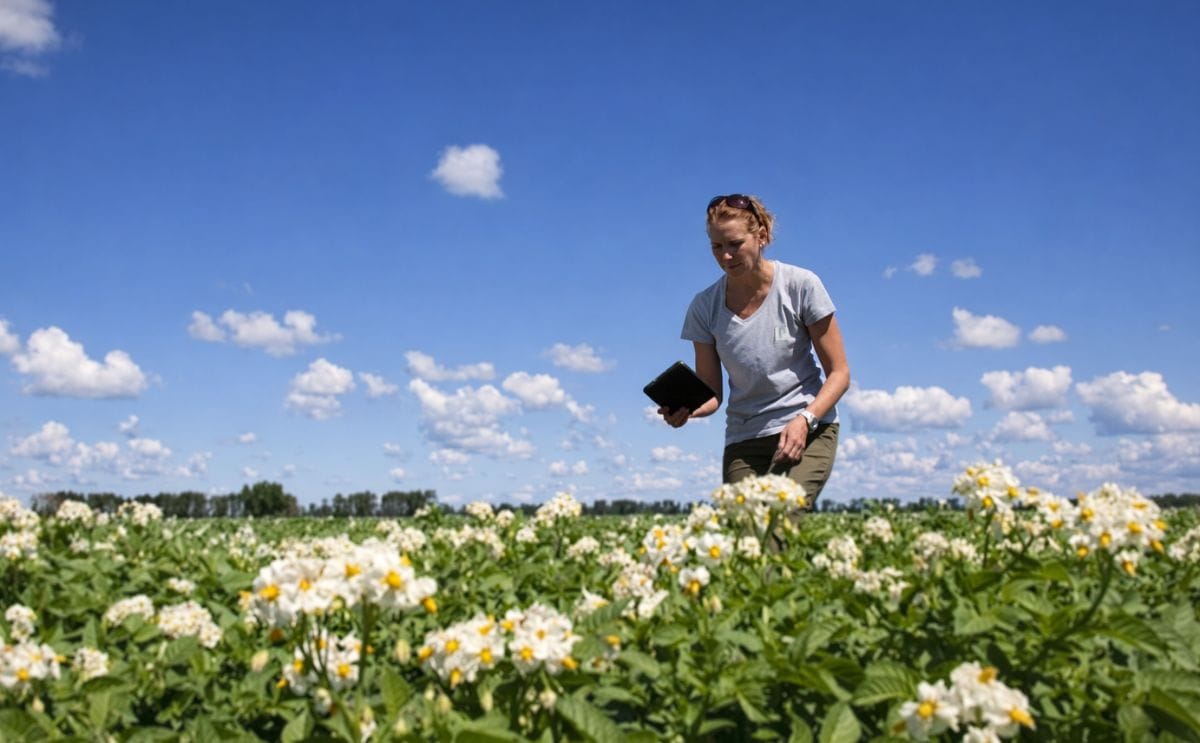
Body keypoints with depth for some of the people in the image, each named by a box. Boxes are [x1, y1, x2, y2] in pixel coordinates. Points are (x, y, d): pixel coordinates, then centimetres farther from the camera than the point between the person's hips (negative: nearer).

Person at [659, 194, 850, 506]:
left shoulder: (801, 285, -6)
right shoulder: (705, 306, 0)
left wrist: (804, 419, -20)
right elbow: (711, 393, 4)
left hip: (808, 430, -3)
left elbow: (839, 372, -3)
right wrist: (685, 410, -19)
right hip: (743, 440, 3)